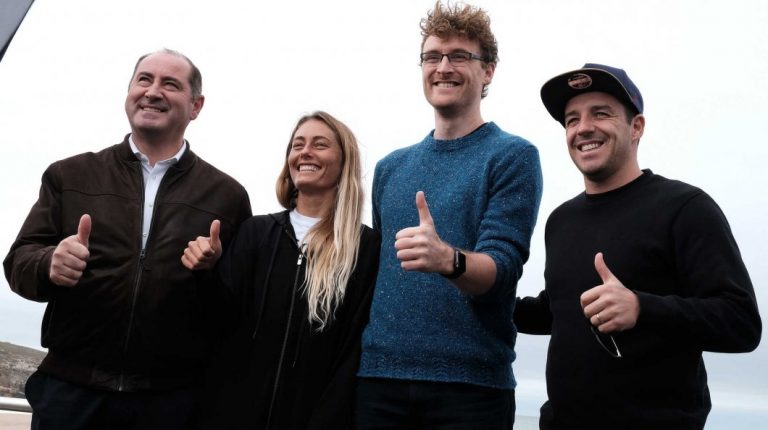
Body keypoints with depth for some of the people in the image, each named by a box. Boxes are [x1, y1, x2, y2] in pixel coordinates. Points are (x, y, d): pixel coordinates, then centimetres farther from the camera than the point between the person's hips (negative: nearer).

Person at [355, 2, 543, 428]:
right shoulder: (390, 167, 10)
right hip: (379, 375, 4)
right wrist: (357, 349, 3)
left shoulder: (512, 156, -4)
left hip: (470, 379, -4)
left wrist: (448, 260, -33)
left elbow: (501, 269, -14)